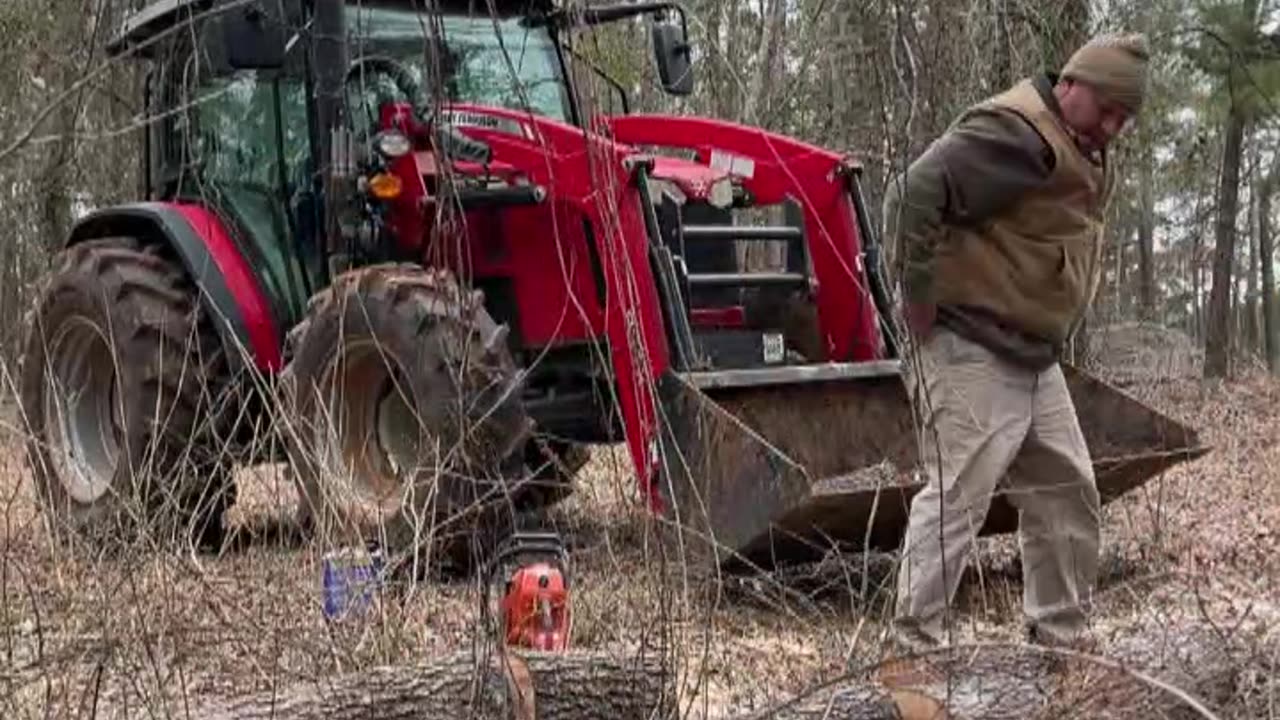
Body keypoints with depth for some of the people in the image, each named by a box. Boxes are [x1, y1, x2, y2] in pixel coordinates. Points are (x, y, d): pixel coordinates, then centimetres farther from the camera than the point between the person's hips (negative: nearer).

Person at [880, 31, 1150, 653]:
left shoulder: (1083, 153, 15)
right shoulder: (1014, 132, -18)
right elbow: (914, 196, -28)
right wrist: (922, 304, -22)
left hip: (1034, 361, 10)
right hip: (974, 357, -10)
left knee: (1067, 495, 14)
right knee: (956, 499, -9)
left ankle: (1062, 637, 26)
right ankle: (914, 644, -2)